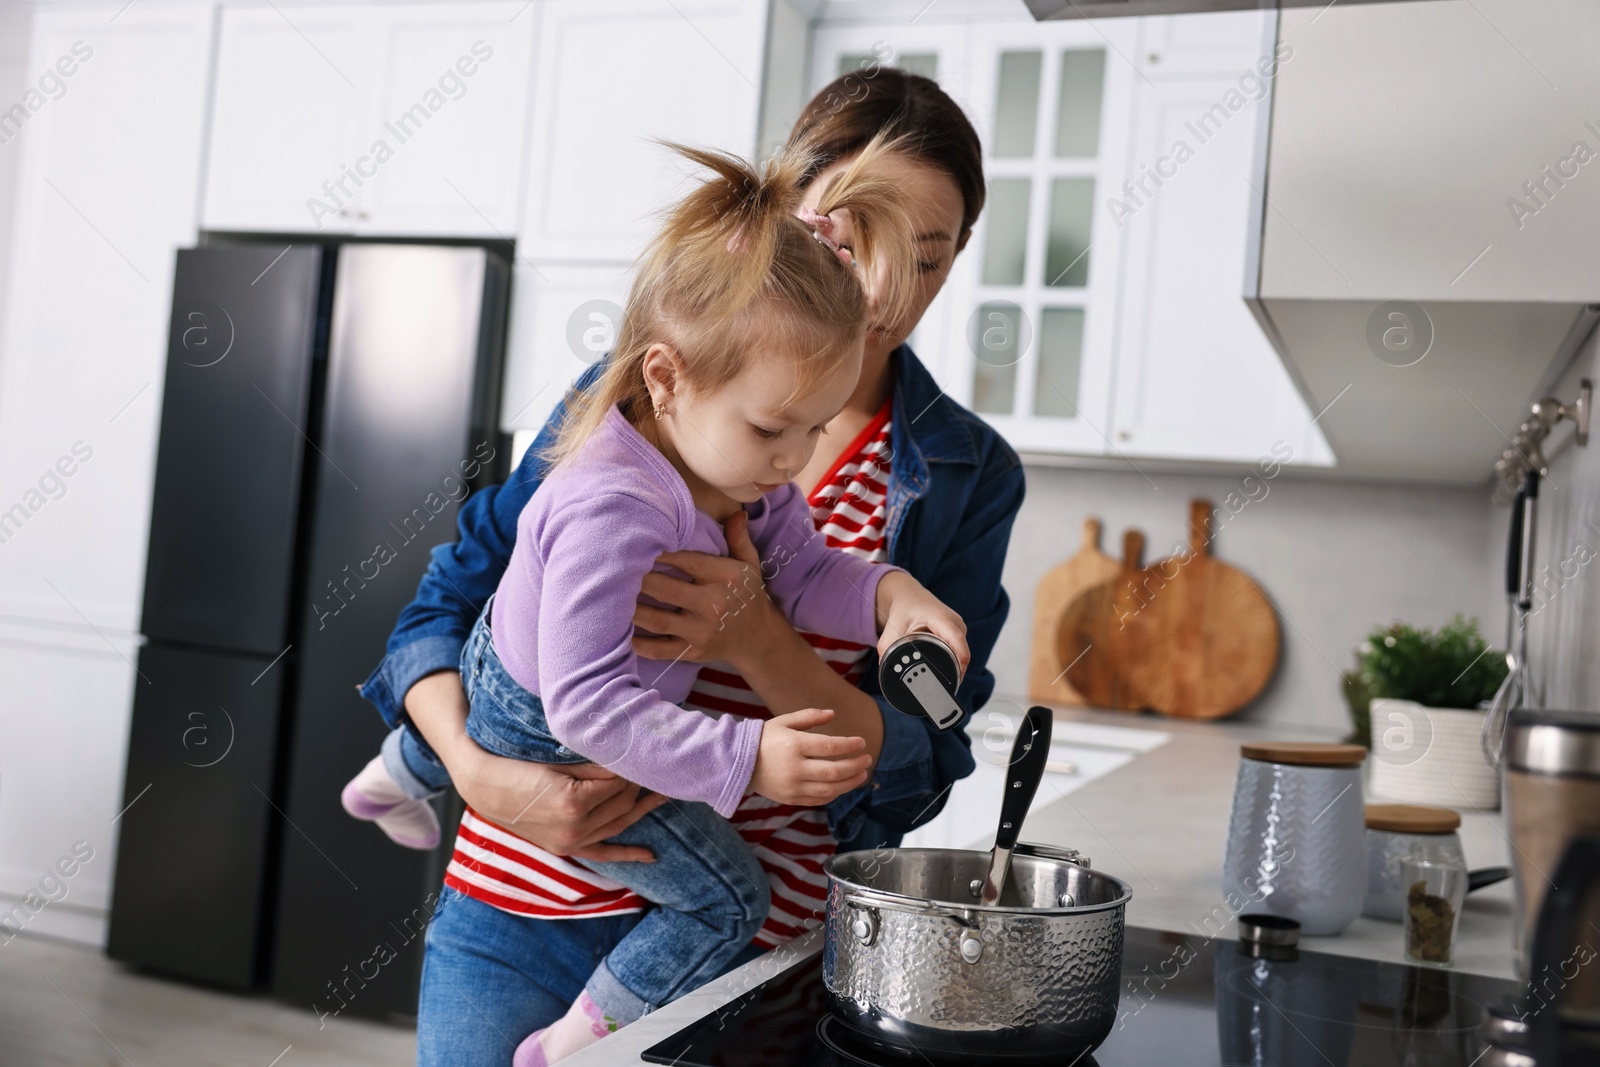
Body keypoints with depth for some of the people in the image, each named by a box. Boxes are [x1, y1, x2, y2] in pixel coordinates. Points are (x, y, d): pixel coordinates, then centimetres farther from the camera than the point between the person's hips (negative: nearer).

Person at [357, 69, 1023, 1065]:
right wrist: (480, 770, -19)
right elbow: (449, 604, 1)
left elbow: (911, 773, -6)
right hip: (516, 916, 1)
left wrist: (760, 644, -24)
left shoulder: (970, 475, -2)